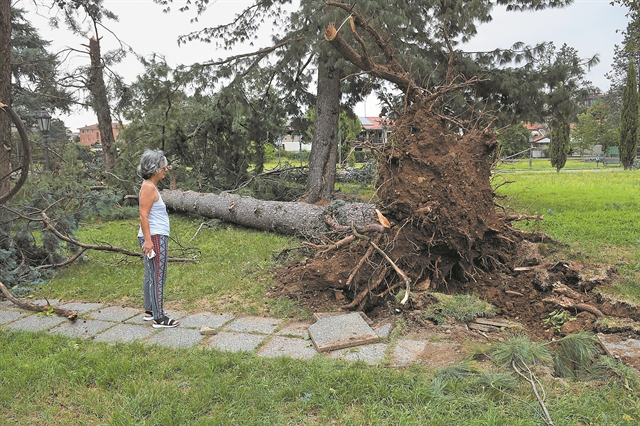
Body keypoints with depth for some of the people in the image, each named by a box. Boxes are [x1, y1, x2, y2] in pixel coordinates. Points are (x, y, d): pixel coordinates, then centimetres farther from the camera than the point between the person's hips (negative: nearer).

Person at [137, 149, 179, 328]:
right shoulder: (148, 187, -14)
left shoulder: (152, 186, 16)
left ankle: (150, 311, 26)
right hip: (153, 238, -10)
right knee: (157, 276, -7)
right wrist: (148, 240, -23)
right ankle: (159, 318, -2)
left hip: (158, 237, 10)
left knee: (151, 276, 16)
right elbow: (144, 216, -20)